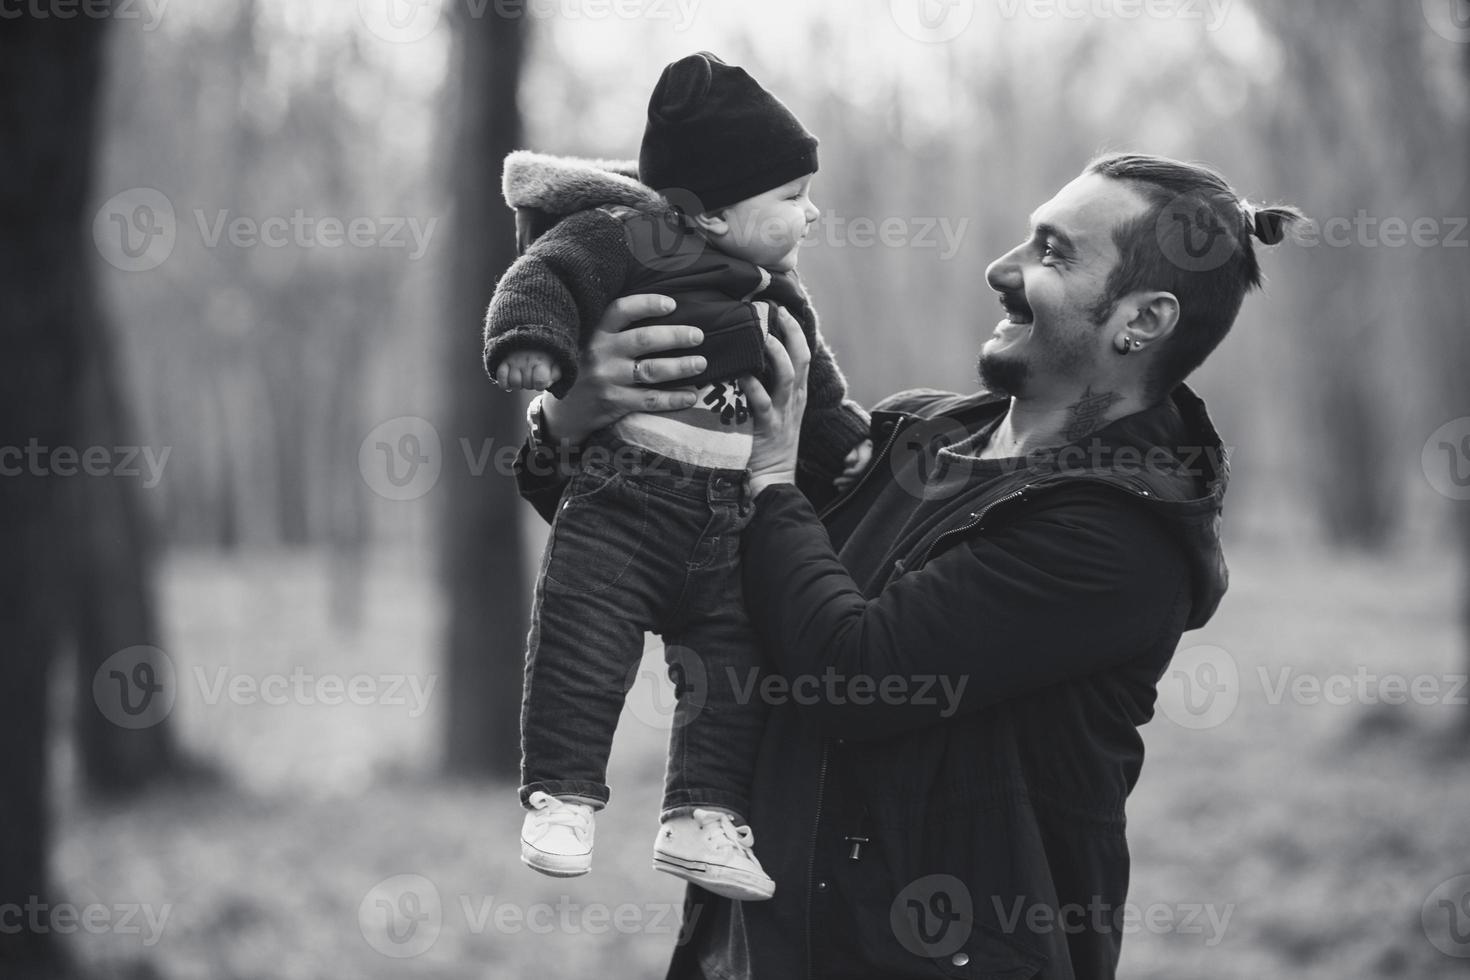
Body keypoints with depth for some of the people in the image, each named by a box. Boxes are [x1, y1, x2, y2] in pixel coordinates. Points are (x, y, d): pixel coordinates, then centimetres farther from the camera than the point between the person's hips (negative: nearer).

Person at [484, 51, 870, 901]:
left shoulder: (777, 293, 17)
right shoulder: (624, 237, -7)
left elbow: (813, 375, 31)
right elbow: (545, 279, -17)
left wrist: (841, 434, 28)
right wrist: (533, 344, -33)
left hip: (730, 519, 6)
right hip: (625, 497, -6)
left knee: (735, 662, 3)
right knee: (583, 639, -14)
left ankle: (704, 815, 9)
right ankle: (561, 796, -4)